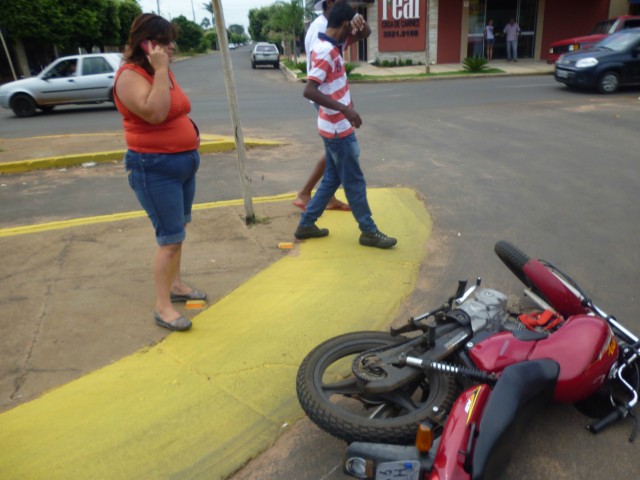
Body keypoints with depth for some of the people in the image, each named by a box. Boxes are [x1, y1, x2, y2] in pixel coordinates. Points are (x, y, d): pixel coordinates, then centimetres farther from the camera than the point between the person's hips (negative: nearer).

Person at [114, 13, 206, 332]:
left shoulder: (164, 72, 11)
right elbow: (155, 113, -31)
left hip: (184, 162, 9)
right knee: (171, 236, -8)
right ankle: (162, 307, 4)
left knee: (177, 230, 17)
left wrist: (190, 131, 11)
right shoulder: (130, 75, -15)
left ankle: (175, 284, 33)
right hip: (154, 168, -9)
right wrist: (160, 70, -25)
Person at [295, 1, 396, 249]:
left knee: (332, 179, 16)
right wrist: (345, 109, -32)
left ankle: (306, 224, 23)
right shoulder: (325, 52, -20)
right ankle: (368, 231, 14)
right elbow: (309, 91, -30)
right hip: (338, 129, -10)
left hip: (336, 127, 10)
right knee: (354, 182, 1)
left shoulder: (330, 48, 10)